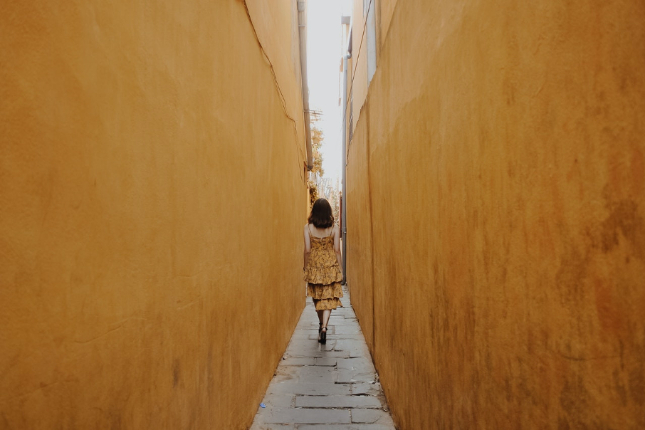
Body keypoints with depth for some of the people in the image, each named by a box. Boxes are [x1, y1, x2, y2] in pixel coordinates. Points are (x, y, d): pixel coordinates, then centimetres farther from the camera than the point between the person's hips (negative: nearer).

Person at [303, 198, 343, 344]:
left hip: (314, 266, 1)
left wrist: (306, 267, 7)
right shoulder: (334, 228, -5)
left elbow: (307, 250, -5)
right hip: (330, 266, -1)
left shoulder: (308, 227, -5)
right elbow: (337, 250, -4)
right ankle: (324, 327, -13)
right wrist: (339, 268, 6)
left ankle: (321, 324, 33)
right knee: (329, 298, 3)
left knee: (317, 297, 18)